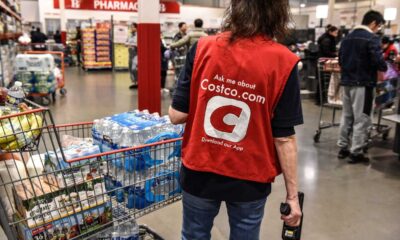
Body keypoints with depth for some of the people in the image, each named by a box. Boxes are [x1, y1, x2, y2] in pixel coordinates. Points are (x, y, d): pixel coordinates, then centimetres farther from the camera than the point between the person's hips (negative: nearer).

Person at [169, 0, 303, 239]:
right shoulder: (282, 61, -14)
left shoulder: (203, 48, -11)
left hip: (199, 172, 1)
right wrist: (292, 193, -2)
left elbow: (177, 115, -9)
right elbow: (284, 137, -13)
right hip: (249, 180, -1)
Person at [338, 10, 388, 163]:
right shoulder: (372, 39, -12)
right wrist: (383, 69, -1)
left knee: (346, 116, 15)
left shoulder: (348, 37, 12)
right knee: (361, 119, 1)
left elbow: (341, 59, 16)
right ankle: (356, 152, 5)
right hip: (363, 83, -7)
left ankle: (343, 148, 21)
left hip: (346, 81, 8)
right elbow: (378, 61, -20)